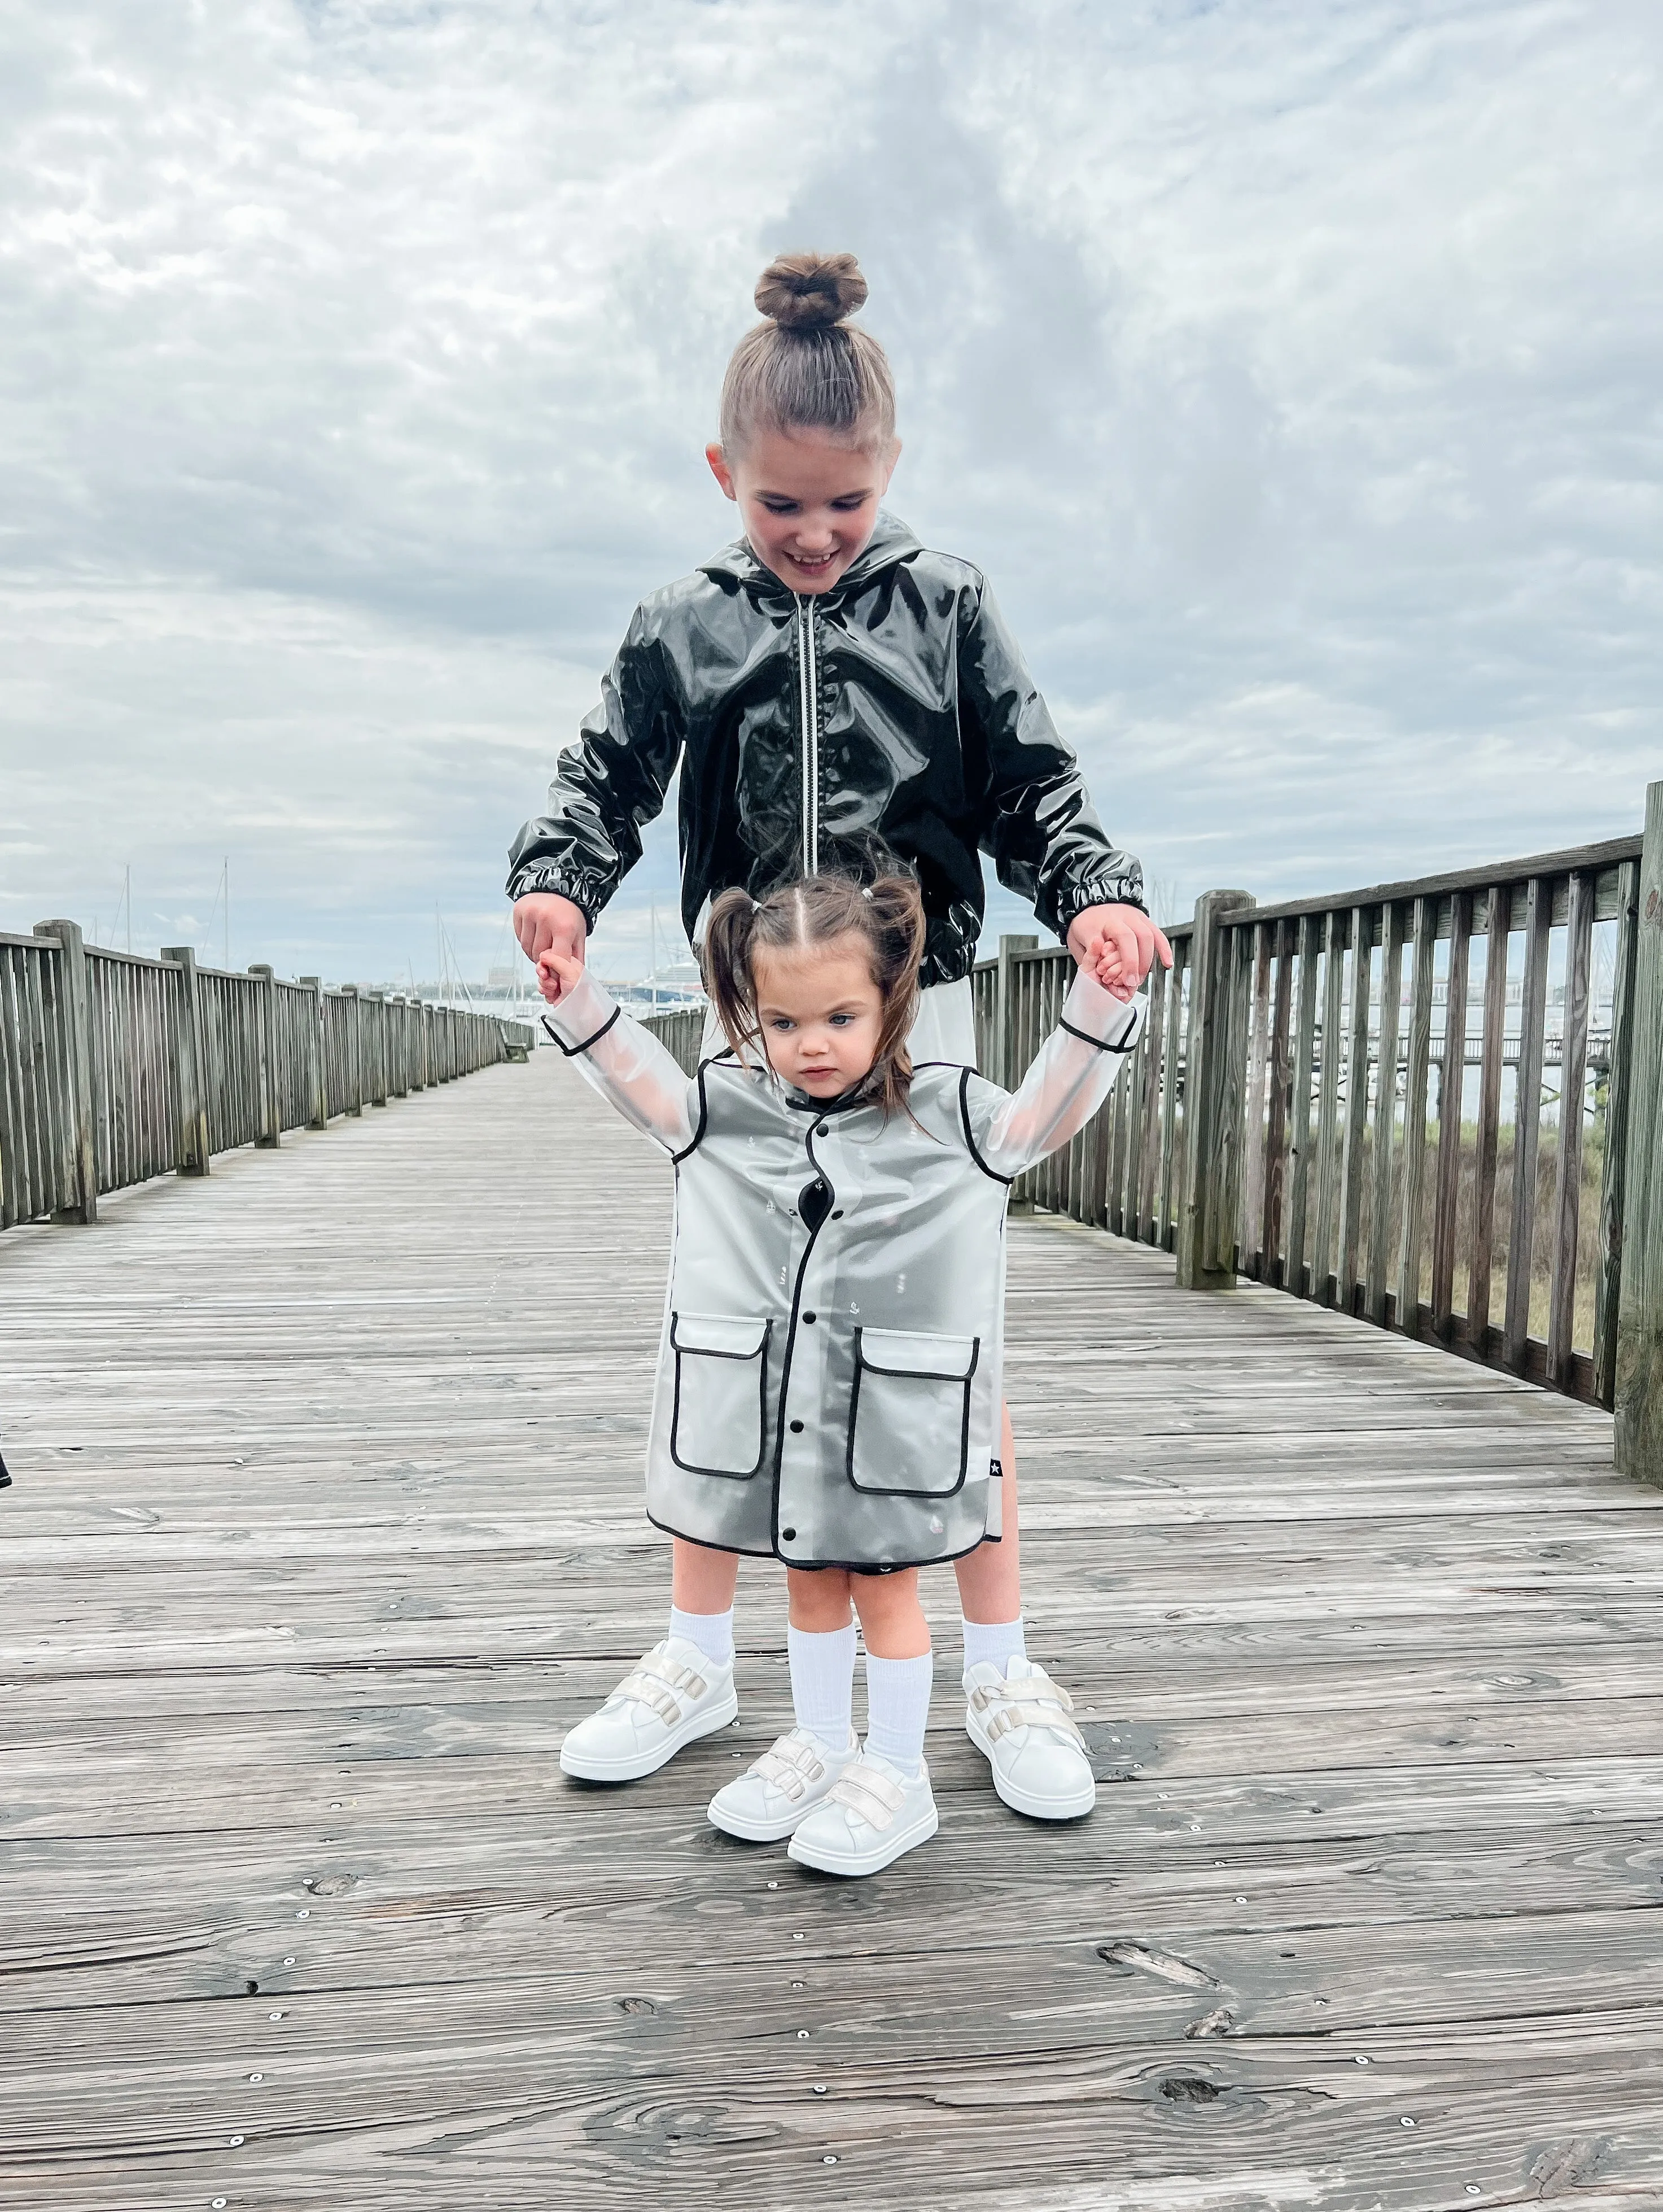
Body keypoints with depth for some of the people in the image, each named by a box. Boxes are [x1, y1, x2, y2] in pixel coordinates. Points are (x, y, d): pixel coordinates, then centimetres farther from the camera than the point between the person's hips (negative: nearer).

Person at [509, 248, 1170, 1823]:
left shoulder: (946, 605, 4)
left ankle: (996, 1675, 17)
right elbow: (605, 784, 1)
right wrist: (556, 883, -21)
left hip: (917, 1012, -1)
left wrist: (1093, 894, -18)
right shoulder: (680, 630, 6)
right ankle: (697, 1656, 24)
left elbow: (1029, 787, 1)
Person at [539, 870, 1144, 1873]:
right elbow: (641, 1077, 7)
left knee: (885, 1588, 10)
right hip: (771, 1416, 4)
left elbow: (1054, 1104, -10)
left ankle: (898, 1769, 28)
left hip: (890, 1419, -3)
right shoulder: (728, 1110, 0)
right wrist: (578, 994, -6)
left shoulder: (948, 1116, -7)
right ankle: (822, 1741, 39)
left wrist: (1101, 996, -23)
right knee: (810, 1581, 20)